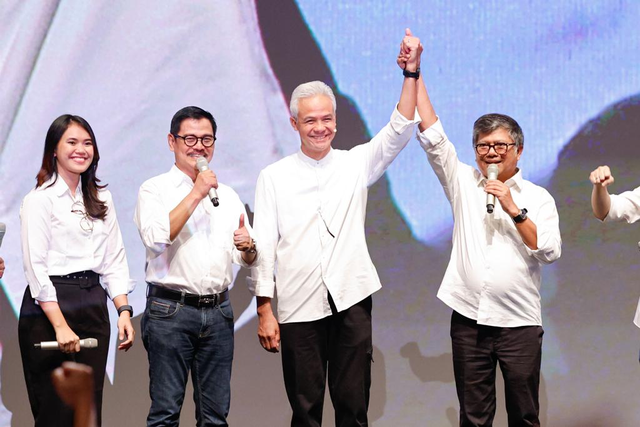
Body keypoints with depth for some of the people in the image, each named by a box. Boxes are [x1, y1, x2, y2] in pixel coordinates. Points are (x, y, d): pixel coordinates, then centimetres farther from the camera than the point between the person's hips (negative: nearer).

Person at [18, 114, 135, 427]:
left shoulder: (101, 198, 14)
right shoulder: (40, 199, -5)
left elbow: (114, 260, 14)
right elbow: (36, 268, -11)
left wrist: (124, 310, 0)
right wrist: (61, 325, -18)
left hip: (93, 305, 6)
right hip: (50, 308, -6)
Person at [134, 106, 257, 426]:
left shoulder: (228, 196, 16)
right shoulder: (155, 190, 2)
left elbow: (248, 260, 18)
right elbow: (156, 239, -16)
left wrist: (248, 247, -7)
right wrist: (197, 194, -13)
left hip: (218, 312, 5)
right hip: (170, 312, -4)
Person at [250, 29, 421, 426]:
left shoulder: (356, 164, 9)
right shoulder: (274, 177, 4)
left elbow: (399, 131, -4)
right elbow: (264, 247, 3)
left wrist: (411, 72, -16)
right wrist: (264, 312, -2)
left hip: (351, 301, 1)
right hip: (299, 307, -1)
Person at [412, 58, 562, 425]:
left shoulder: (537, 198, 5)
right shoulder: (463, 182, 9)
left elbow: (551, 252, -6)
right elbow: (432, 135, 3)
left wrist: (514, 210, -13)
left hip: (519, 323, -1)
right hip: (469, 318, 1)